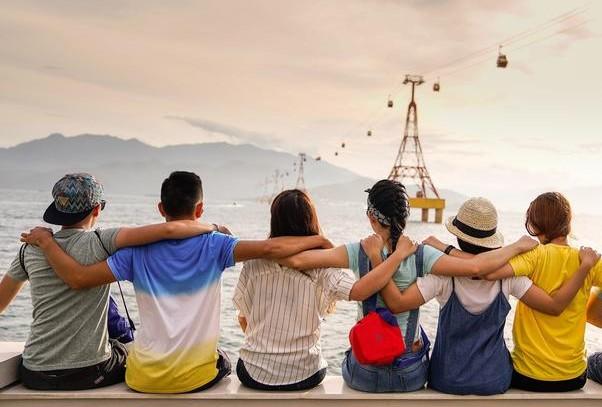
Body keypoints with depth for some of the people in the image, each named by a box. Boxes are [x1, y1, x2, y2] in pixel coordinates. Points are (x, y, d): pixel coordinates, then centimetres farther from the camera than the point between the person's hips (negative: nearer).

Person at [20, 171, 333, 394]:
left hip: (144, 378, 1)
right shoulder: (213, 245, -13)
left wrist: (45, 241, 3)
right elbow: (269, 248, -22)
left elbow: (79, 278, -11)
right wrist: (317, 240, -8)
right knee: (223, 363, 35)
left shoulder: (138, 251, -9)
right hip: (197, 376, -1)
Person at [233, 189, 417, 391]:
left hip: (254, 374, 1)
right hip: (302, 376, 0)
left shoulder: (254, 263, -10)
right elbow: (358, 291, -31)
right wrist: (399, 253, -20)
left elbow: (243, 318, 0)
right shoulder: (322, 265, -16)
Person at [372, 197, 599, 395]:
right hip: (495, 380, 2)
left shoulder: (444, 274, -22)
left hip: (448, 381, -2)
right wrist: (585, 266, -7)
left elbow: (397, 303, -30)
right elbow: (555, 306, -12)